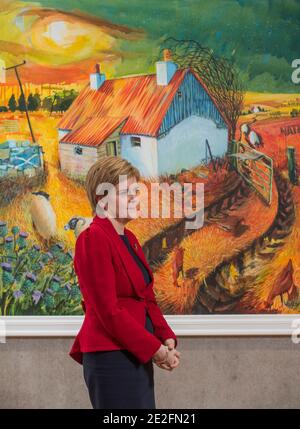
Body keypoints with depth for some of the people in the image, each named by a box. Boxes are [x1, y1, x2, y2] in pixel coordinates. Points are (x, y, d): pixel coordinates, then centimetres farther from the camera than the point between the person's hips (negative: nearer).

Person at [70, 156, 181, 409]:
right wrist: (155, 349, -15)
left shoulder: (129, 238, 13)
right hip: (111, 357, -9)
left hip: (138, 356, 9)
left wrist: (167, 340, 0)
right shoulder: (93, 239, -14)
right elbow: (108, 310, -18)